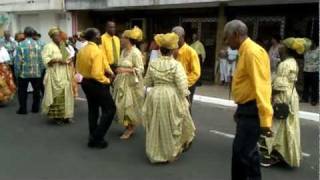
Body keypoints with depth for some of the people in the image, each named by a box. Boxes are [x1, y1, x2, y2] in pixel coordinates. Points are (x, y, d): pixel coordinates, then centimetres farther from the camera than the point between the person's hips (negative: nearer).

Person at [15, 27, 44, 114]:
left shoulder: (21, 45, -8)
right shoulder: (37, 45, -1)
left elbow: (17, 61, -9)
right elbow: (41, 60, 0)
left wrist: (17, 73, 0)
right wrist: (40, 70, 11)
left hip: (24, 73, -2)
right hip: (36, 73, 2)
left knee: (22, 91, 11)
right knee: (36, 91, 16)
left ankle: (23, 109, 14)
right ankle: (36, 108, 22)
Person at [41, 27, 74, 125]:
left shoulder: (63, 46, 16)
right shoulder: (49, 46, -6)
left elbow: (67, 58, 25)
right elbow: (45, 59, -16)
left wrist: (68, 61, 3)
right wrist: (57, 60, -23)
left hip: (64, 74, 7)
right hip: (55, 75, -7)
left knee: (66, 94, 7)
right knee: (57, 95, -7)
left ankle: (65, 115, 14)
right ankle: (56, 116, 2)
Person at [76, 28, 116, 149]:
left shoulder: (81, 50, 3)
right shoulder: (97, 52, -23)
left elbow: (78, 68, 12)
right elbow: (97, 74, -29)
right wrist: (107, 80, -14)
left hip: (85, 82, 9)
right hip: (96, 84, -9)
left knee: (93, 110, 19)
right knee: (109, 109, 3)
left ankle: (93, 137, 27)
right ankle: (97, 138, 0)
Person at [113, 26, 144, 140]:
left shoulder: (135, 52, -15)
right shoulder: (123, 51, 10)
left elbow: (140, 69, -19)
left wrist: (125, 70, -25)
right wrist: (118, 70, 3)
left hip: (131, 83, -8)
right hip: (122, 82, 8)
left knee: (129, 106, -2)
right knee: (122, 106, 10)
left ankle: (130, 129, 13)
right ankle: (128, 127, 23)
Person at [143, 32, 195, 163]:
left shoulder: (152, 64, 0)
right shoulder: (176, 64, -13)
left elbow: (147, 83, 8)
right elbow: (182, 85, -16)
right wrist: (184, 98, -3)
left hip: (155, 96, 3)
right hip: (172, 97, -3)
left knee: (156, 125, 15)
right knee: (172, 125, 13)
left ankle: (156, 153, 25)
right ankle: (171, 153, 25)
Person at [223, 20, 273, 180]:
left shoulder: (253, 52, -18)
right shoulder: (245, 52, 14)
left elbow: (261, 87, -25)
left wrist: (265, 119, -28)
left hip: (252, 110, -10)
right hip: (245, 109, 10)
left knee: (245, 152, -7)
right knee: (239, 150, 18)